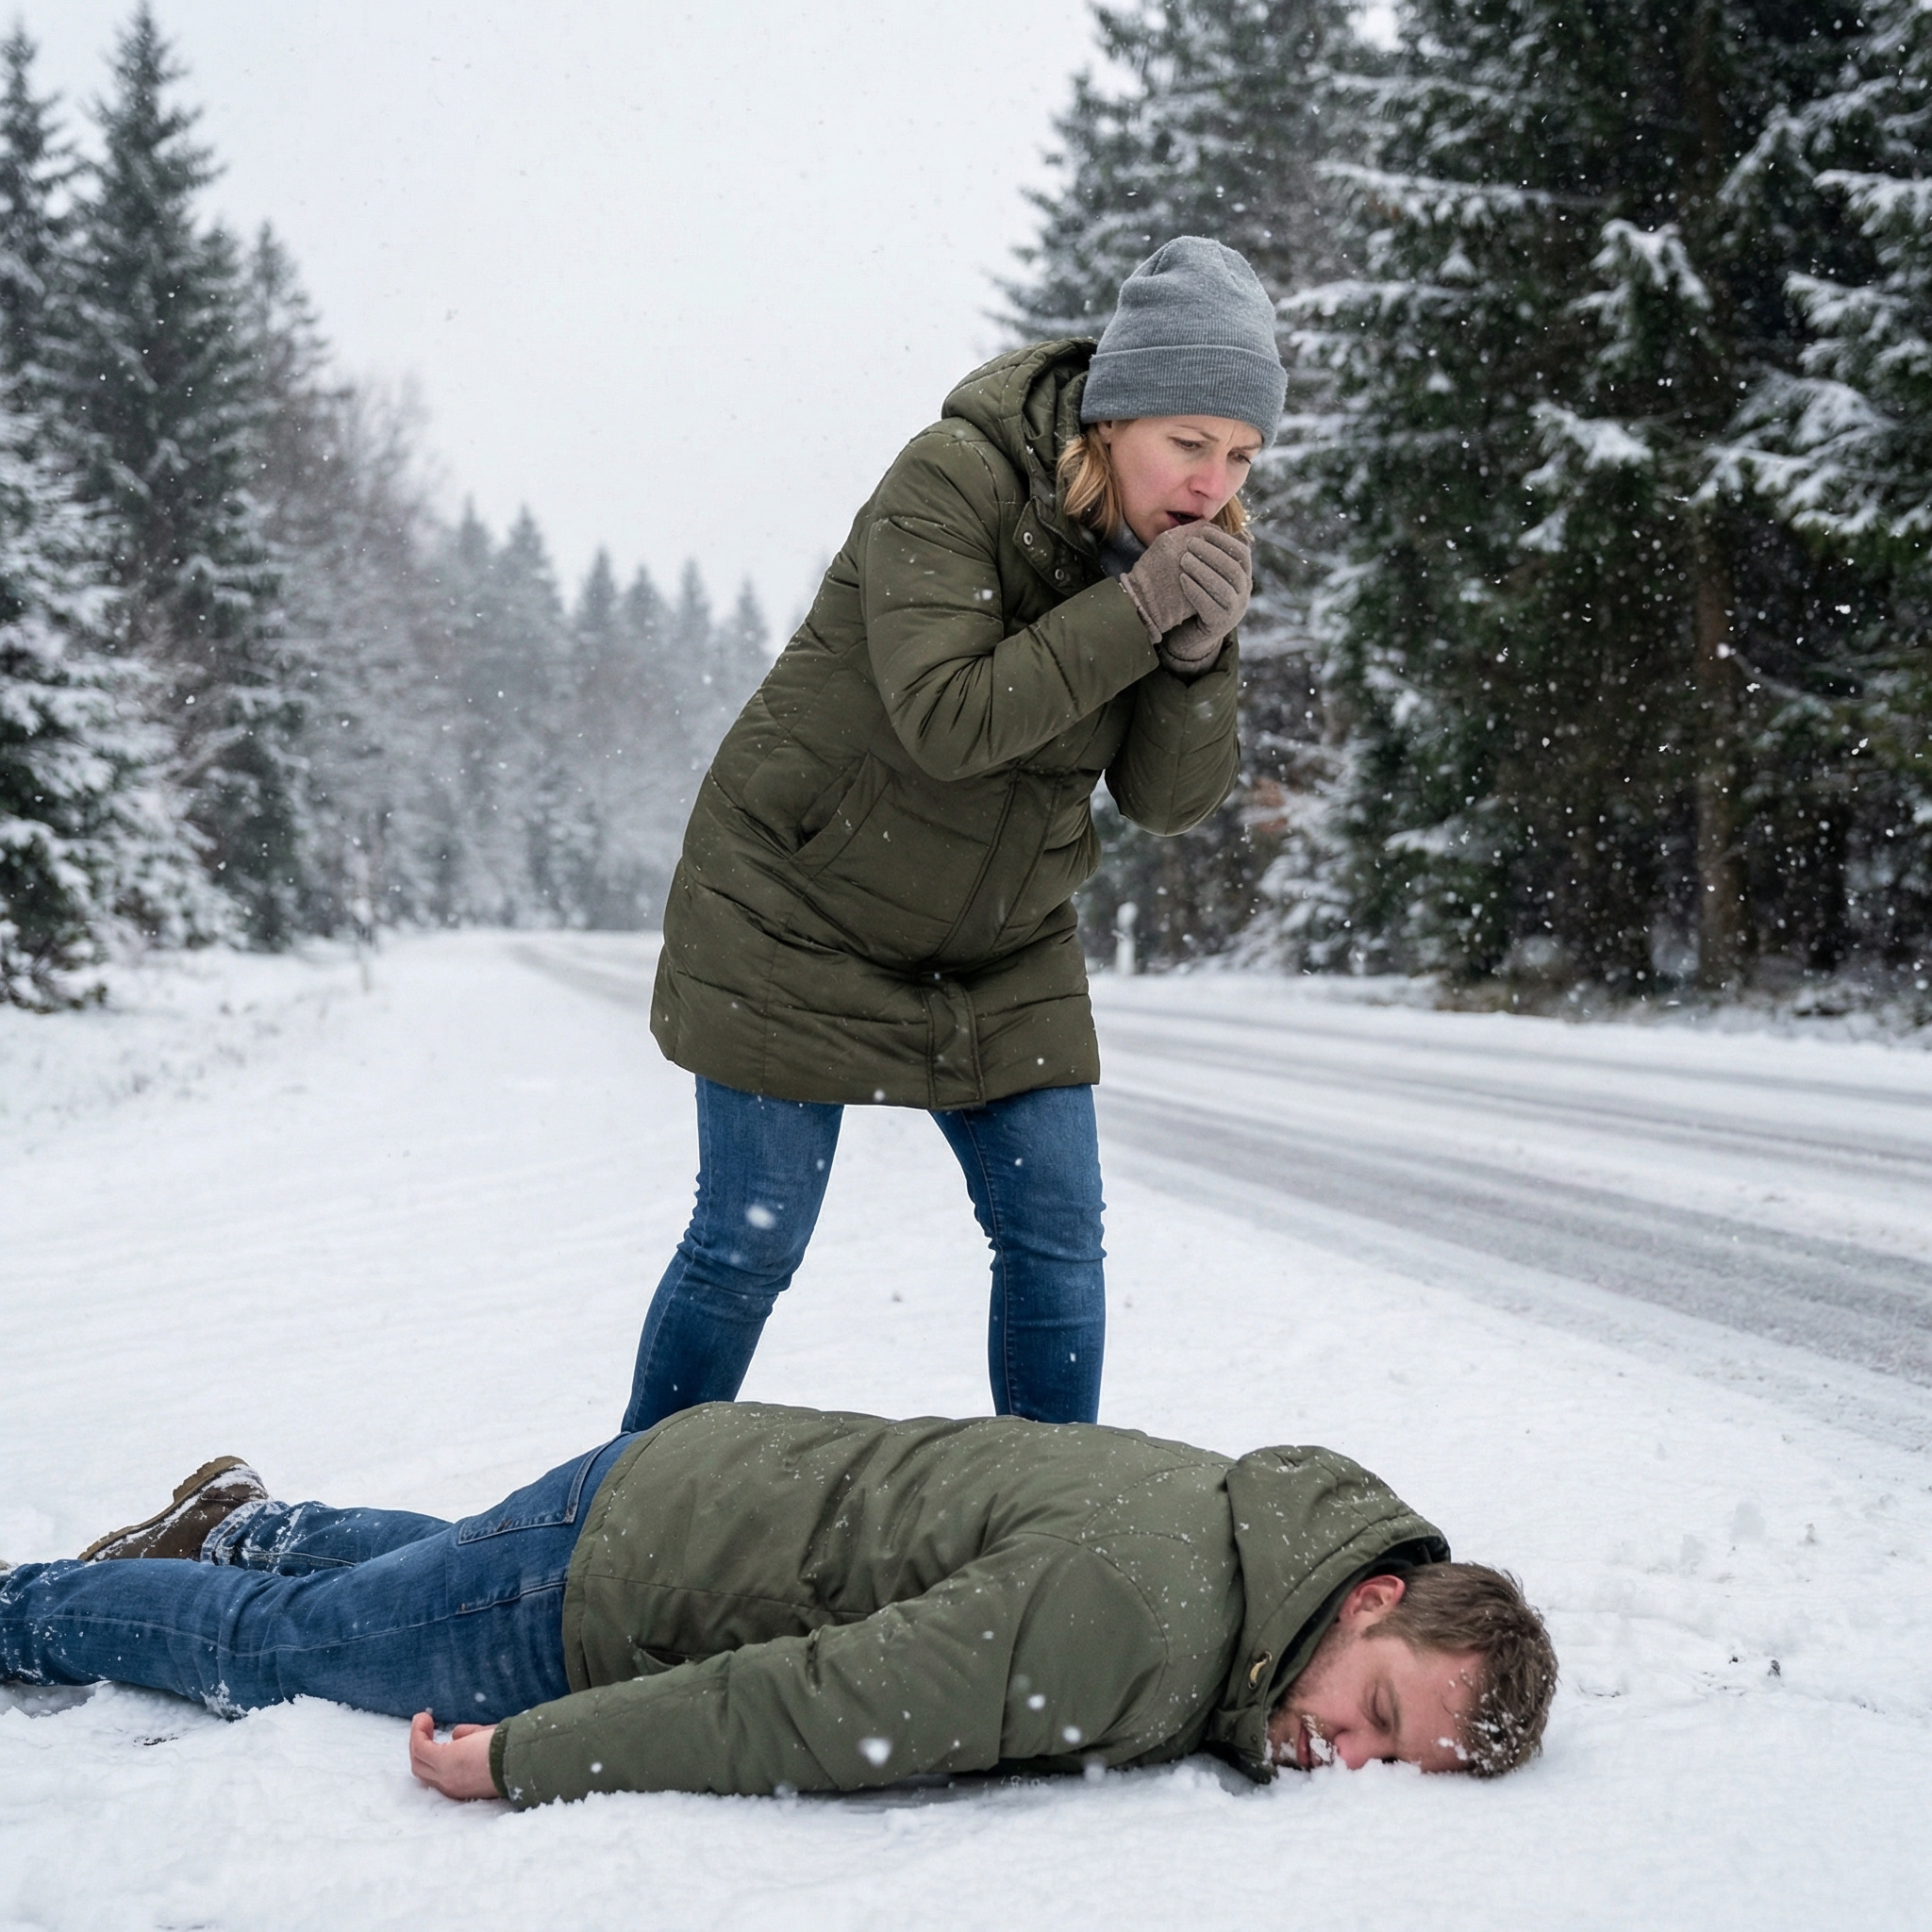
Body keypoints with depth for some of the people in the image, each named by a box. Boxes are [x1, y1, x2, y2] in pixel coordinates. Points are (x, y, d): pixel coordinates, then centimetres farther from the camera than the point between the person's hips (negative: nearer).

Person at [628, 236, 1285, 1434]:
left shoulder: (1184, 550, -4)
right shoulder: (954, 481, -22)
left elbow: (1172, 799, -7)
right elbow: (948, 719, -32)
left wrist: (1204, 649, -24)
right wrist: (1138, 609, -32)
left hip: (1003, 941, 6)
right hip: (801, 917, -5)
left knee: (1058, 1238, 1)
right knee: (750, 1245, 0)